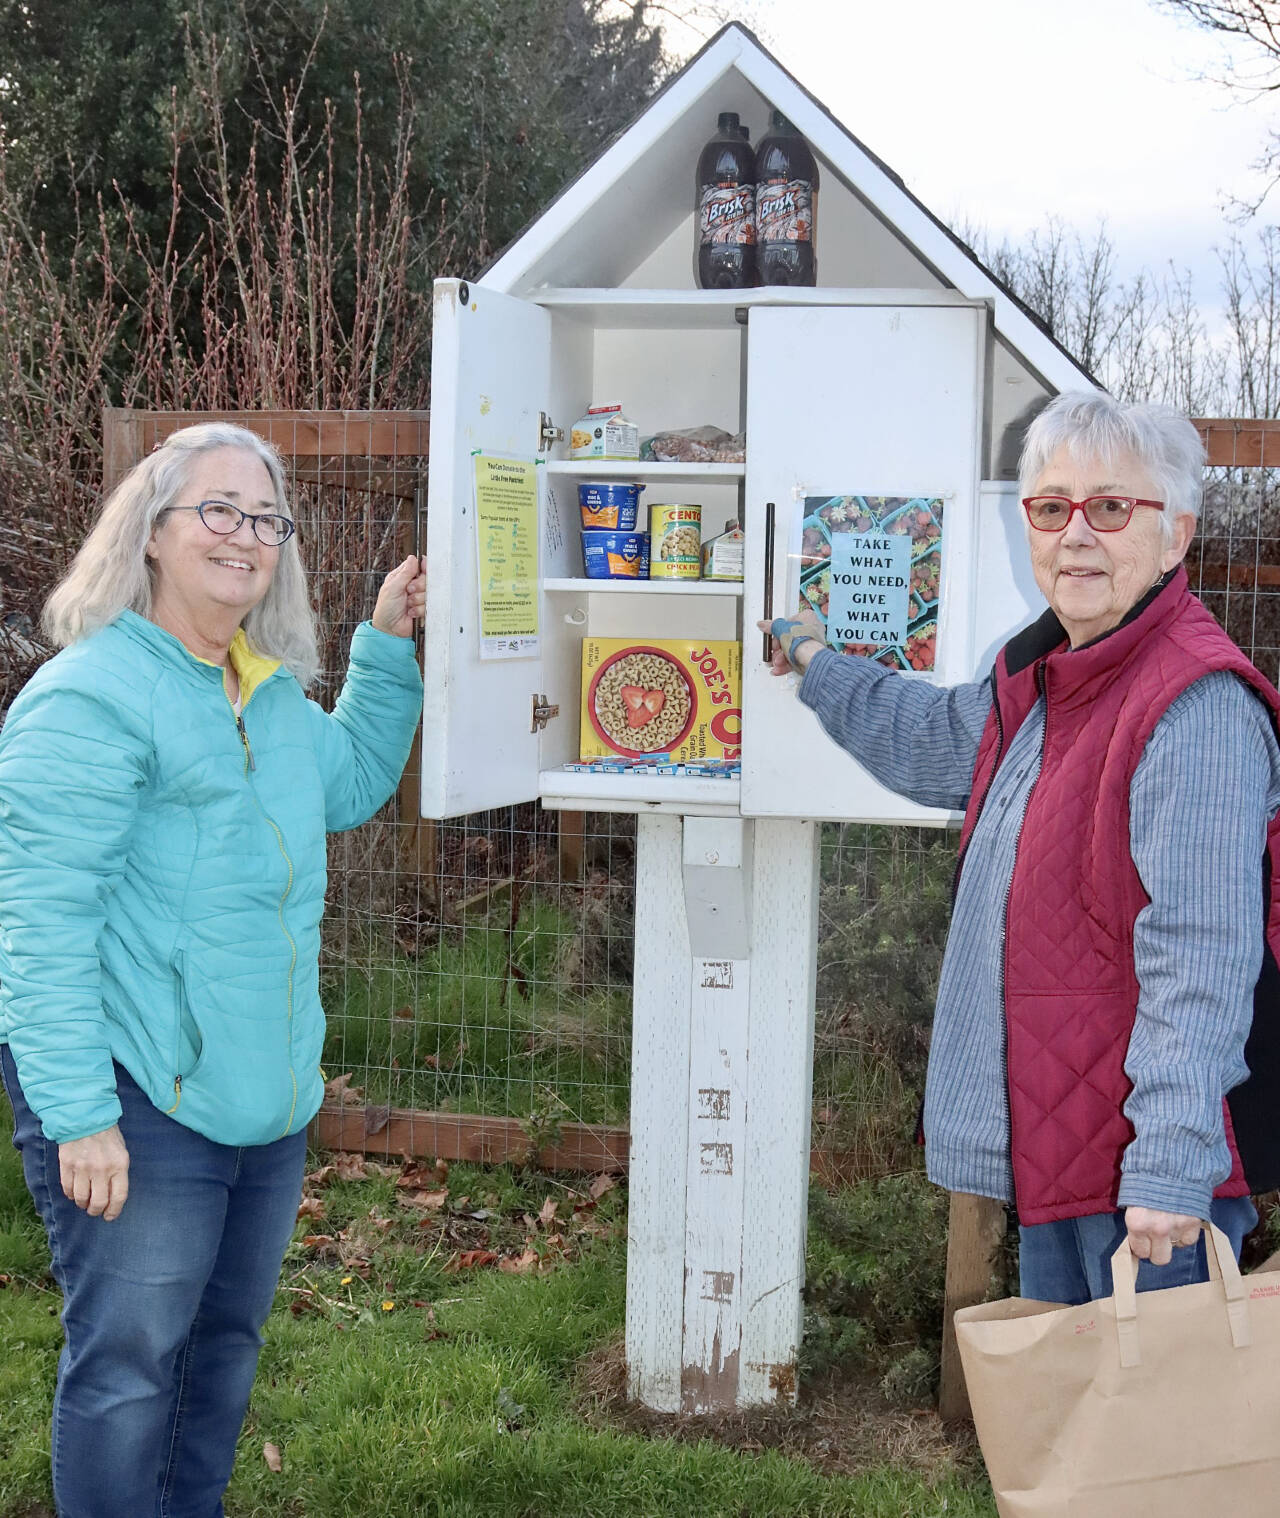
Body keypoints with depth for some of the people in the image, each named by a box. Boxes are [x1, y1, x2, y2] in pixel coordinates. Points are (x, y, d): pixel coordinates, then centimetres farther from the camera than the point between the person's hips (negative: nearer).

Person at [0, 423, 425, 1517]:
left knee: (227, 1340, 21)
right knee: (130, 1363, 1)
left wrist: (386, 649, 17)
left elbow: (351, 784, 30)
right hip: (133, 1098, -9)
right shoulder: (90, 697, -17)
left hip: (264, 1089, 9)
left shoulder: (272, 693, 10)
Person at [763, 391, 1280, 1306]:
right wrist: (817, 666, 44)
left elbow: (1200, 956, -26)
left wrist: (1168, 1168, -29)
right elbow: (937, 736, 34)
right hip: (1057, 1134, 10)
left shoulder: (1197, 707, -21)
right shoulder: (1043, 683, 10)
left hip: (1152, 1159, -10)